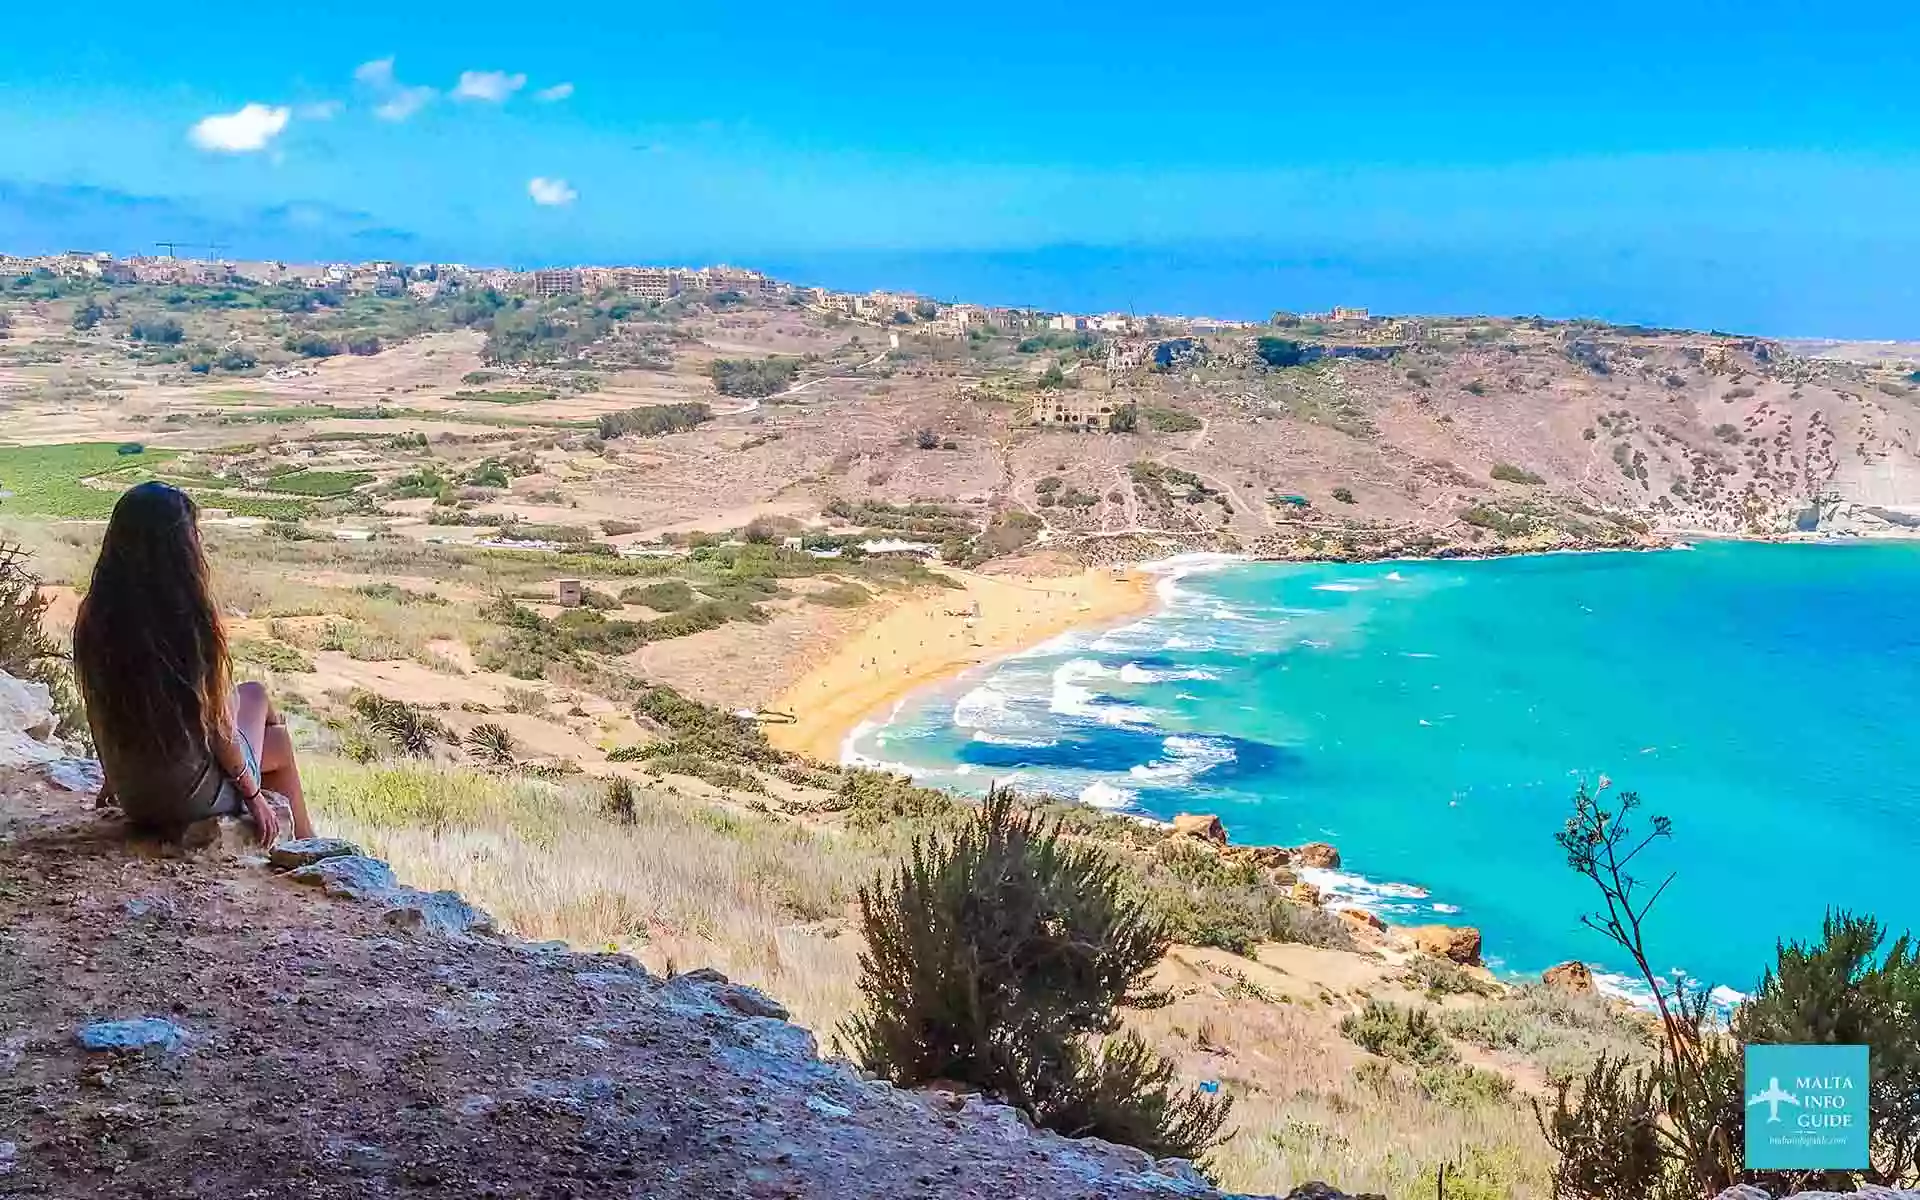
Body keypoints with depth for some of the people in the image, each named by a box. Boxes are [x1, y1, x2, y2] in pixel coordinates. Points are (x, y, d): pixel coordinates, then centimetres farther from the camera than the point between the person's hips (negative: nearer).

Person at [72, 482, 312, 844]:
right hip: (191, 797, -5)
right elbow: (216, 725, -15)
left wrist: (114, 778, 19)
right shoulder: (191, 623, -24)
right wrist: (252, 793, 0)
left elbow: (100, 713, 2)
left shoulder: (94, 618, -10)